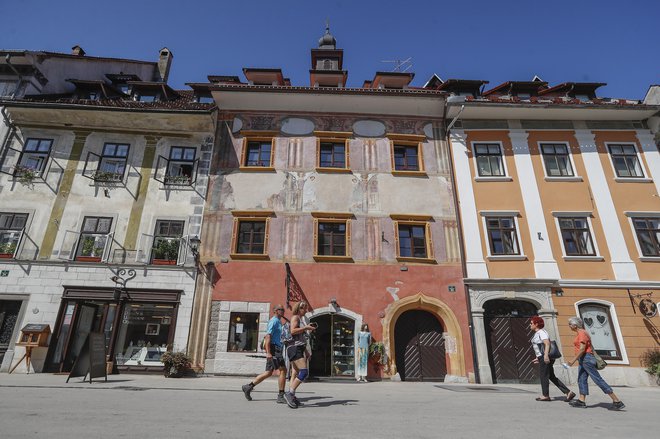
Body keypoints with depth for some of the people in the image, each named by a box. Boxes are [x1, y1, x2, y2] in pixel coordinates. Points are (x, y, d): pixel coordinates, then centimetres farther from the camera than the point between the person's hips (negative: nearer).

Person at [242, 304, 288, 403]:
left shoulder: (278, 321, 21)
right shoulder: (274, 321, -9)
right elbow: (268, 336, -18)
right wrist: (268, 352, -25)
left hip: (276, 349, 10)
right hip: (274, 348, -10)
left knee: (269, 373, 10)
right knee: (283, 370, -9)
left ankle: (249, 386, 15)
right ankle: (281, 396, -4)